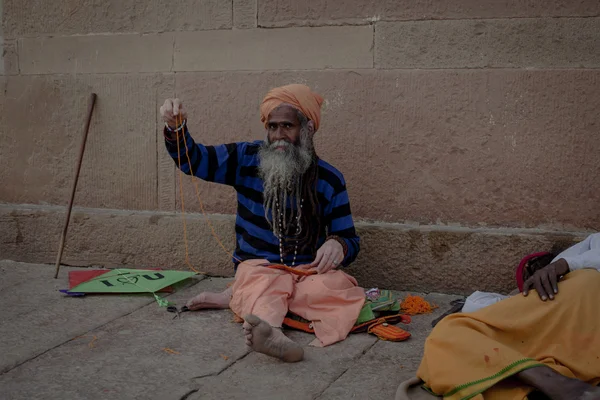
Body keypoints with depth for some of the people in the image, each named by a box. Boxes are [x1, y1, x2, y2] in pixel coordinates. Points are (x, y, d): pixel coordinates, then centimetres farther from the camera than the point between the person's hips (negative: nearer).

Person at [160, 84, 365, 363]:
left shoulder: (329, 179, 4)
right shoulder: (248, 158, 6)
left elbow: (349, 240, 5)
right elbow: (192, 160, 4)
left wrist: (338, 246, -21)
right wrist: (175, 128, -17)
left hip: (307, 271, 1)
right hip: (258, 267, -1)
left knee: (340, 285, -32)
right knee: (267, 285, -36)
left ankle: (237, 298, -25)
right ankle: (270, 333, -72)